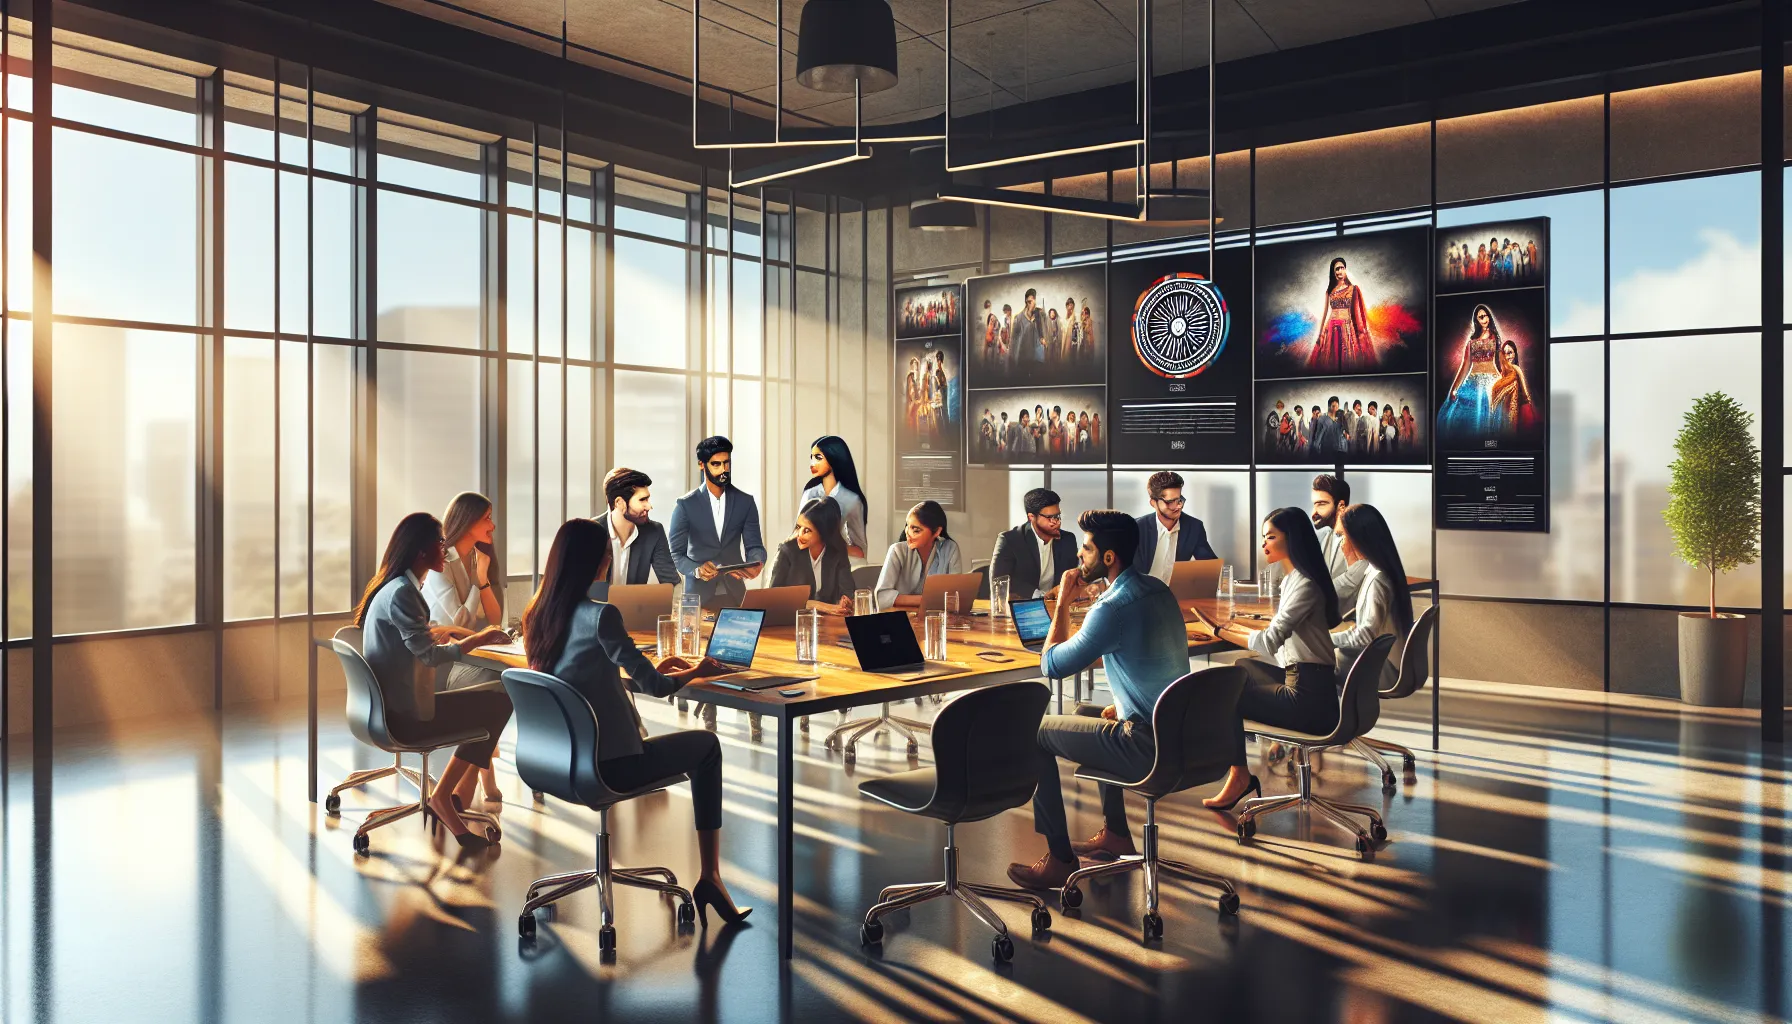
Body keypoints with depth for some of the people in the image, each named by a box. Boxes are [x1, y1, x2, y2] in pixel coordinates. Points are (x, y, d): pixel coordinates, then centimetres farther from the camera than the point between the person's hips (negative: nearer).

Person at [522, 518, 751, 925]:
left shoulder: (538, 614, 2)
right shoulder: (600, 615, -21)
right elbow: (654, 685, -16)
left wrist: (652, 669, 17)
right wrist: (696, 672, 4)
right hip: (605, 764, -8)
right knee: (707, 746, 15)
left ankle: (709, 876, 29)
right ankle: (709, 877, 18)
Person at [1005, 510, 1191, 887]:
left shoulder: (1113, 608, -22)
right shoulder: (1158, 590, 7)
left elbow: (1051, 665, -12)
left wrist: (1062, 603, -4)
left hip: (1147, 748, -9)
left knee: (1034, 734, 3)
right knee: (1087, 715, 33)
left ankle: (1059, 860, 7)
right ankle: (1115, 834, 37)